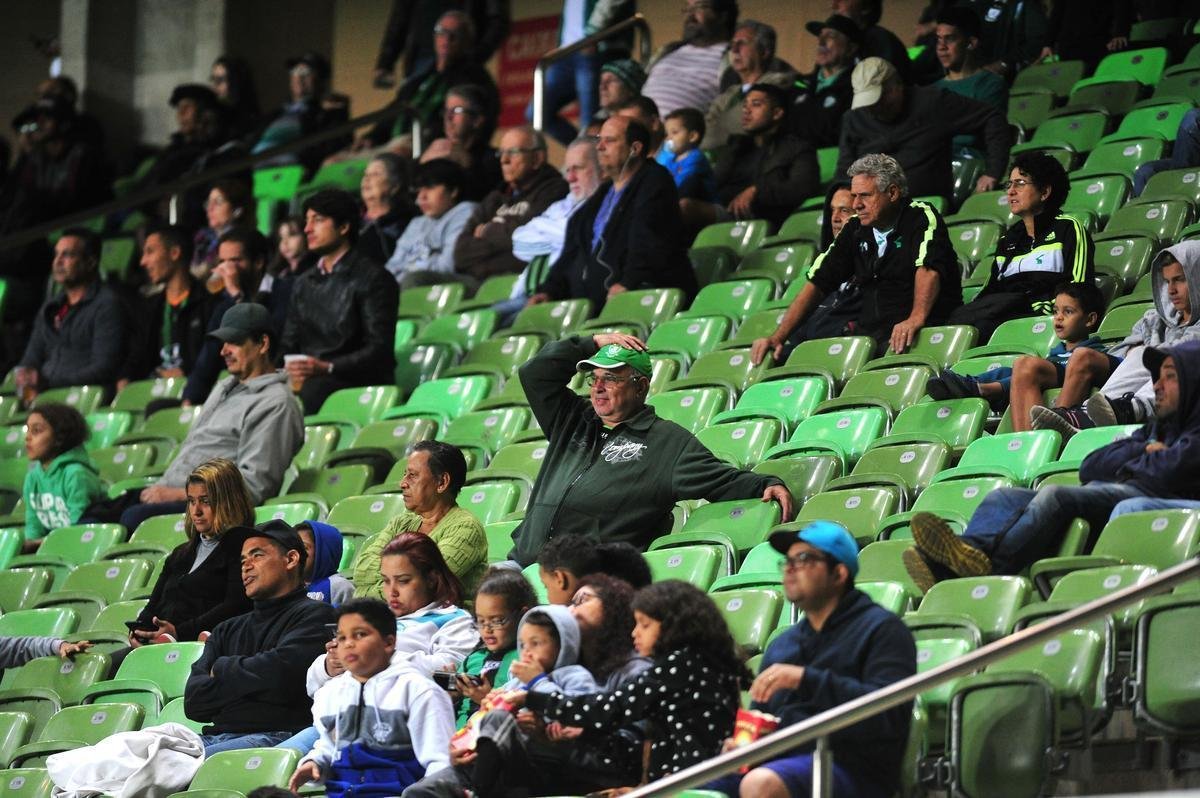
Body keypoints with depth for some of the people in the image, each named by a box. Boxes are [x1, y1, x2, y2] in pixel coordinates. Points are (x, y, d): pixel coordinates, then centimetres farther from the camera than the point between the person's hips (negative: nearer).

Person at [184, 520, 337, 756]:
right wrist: (252, 679, 0)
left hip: (274, 735, -6)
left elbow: (281, 670, -10)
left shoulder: (314, 614, 8)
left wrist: (222, 669, 8)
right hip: (214, 735, 7)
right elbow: (194, 701, 14)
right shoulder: (227, 630, 28)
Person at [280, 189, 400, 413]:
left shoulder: (373, 279, 2)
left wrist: (327, 368, -22)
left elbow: (379, 350, -8)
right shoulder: (303, 283, 25)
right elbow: (288, 345, 21)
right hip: (307, 380, 5)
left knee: (312, 389, -39)